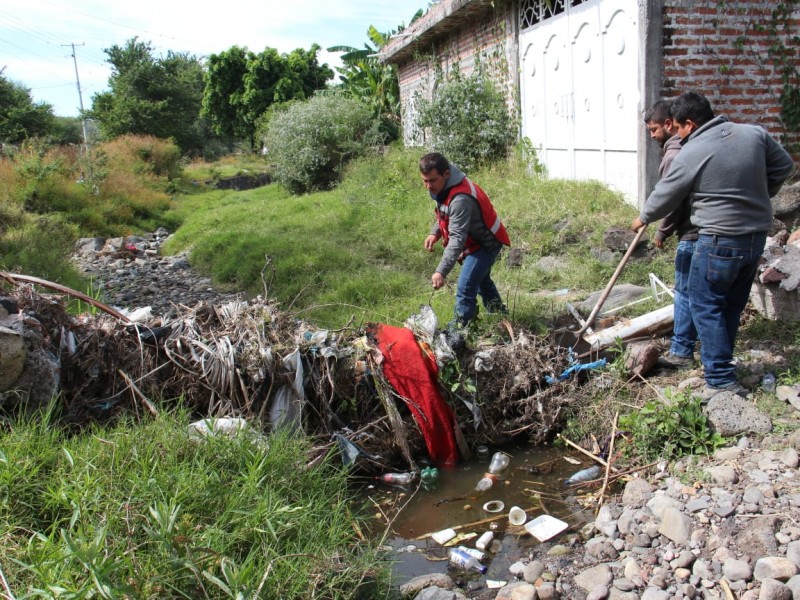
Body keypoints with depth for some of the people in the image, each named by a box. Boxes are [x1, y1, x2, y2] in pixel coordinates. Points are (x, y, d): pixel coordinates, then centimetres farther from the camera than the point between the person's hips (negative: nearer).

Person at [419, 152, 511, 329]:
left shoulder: (460, 199, -38)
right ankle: (500, 315, 48)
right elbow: (444, 214, 11)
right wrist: (435, 233, -9)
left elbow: (457, 238, -43)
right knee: (482, 280, 27)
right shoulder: (442, 187, -7)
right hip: (475, 241, 11)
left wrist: (441, 272, -49)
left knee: (466, 287, -16)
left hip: (486, 243, -10)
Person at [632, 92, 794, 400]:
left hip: (720, 241, -7)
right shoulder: (754, 133, 3)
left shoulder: (691, 154, -14)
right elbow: (784, 165, 13)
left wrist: (643, 218, 16)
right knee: (733, 305, 18)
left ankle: (721, 380, 0)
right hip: (757, 235, 7)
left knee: (706, 306, 1)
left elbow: (665, 196, -1)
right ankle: (720, 360, 31)